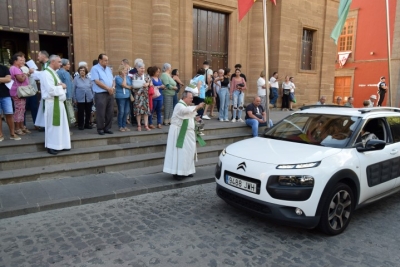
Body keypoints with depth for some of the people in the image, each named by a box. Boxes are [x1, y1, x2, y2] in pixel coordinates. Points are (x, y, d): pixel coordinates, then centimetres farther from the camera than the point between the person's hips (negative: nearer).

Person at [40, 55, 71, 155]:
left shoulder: (53, 73, 17)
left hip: (59, 102, 10)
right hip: (52, 103, -10)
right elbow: (51, 90, -24)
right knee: (52, 125, -2)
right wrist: (61, 86, -10)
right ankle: (51, 146, 7)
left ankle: (60, 145, 21)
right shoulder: (46, 74, -14)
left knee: (61, 125, 12)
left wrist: (62, 86, -3)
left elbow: (59, 86, 20)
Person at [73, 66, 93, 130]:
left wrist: (93, 97, 9)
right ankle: (80, 125, 13)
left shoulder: (89, 79, 8)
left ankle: (87, 124, 21)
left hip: (89, 99, 3)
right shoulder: (76, 79, 1)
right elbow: (74, 89, 2)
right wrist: (75, 99, -1)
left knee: (88, 112, 8)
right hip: (80, 99, -2)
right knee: (81, 112, 3)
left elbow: (92, 88, 12)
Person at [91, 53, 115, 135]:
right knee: (101, 113, -3)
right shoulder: (95, 69, -4)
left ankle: (107, 128, 15)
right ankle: (100, 129, 7)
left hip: (110, 93, 7)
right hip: (100, 94, -6)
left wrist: (113, 87, -4)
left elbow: (113, 80, 17)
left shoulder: (109, 69, 17)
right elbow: (97, 81, -13)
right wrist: (108, 88, -13)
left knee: (110, 112, 6)